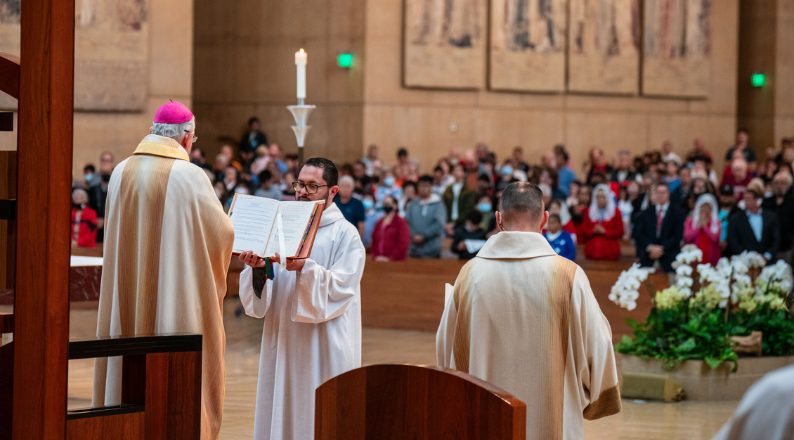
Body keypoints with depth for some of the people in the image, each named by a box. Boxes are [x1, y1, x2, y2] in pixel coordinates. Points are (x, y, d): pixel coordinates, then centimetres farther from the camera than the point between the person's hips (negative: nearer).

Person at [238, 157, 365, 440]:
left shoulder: (345, 234, -2)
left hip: (324, 347, -5)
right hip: (283, 342, 5)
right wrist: (258, 269, -13)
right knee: (283, 412, 4)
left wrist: (304, 268, -27)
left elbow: (341, 289, -15)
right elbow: (263, 294, 8)